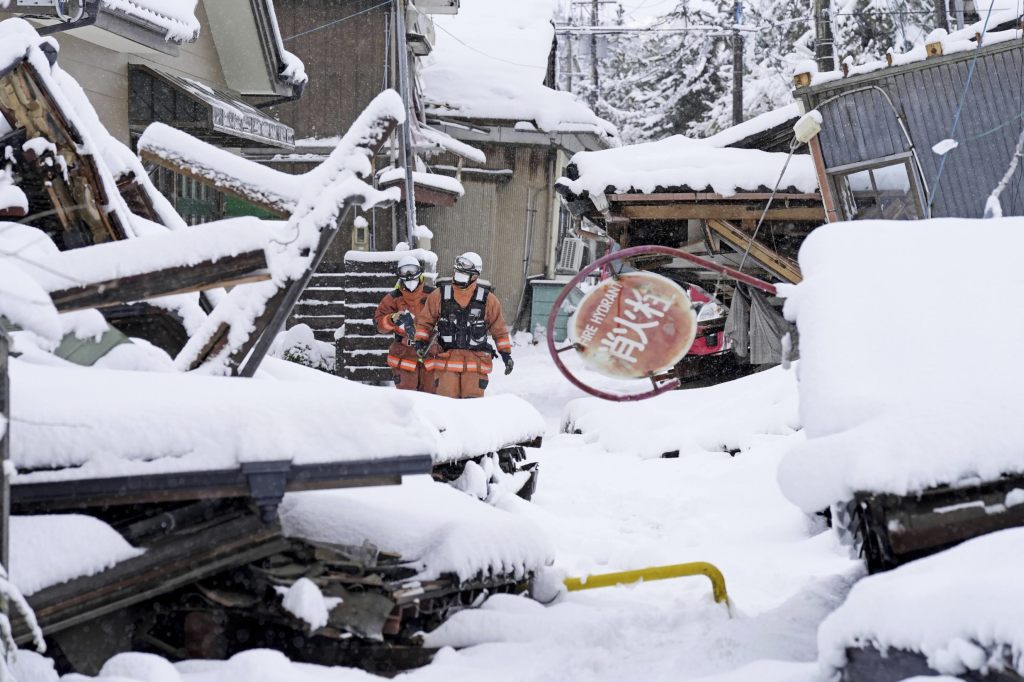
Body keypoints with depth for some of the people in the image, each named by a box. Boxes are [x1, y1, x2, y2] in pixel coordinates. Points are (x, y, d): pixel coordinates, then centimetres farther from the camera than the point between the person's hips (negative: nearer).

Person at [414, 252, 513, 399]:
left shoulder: (487, 300, 2)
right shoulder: (440, 296, 3)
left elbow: (499, 329, 11)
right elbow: (424, 321, 13)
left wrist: (506, 353, 9)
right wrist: (420, 340, 0)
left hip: (476, 359, -1)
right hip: (447, 358, 1)